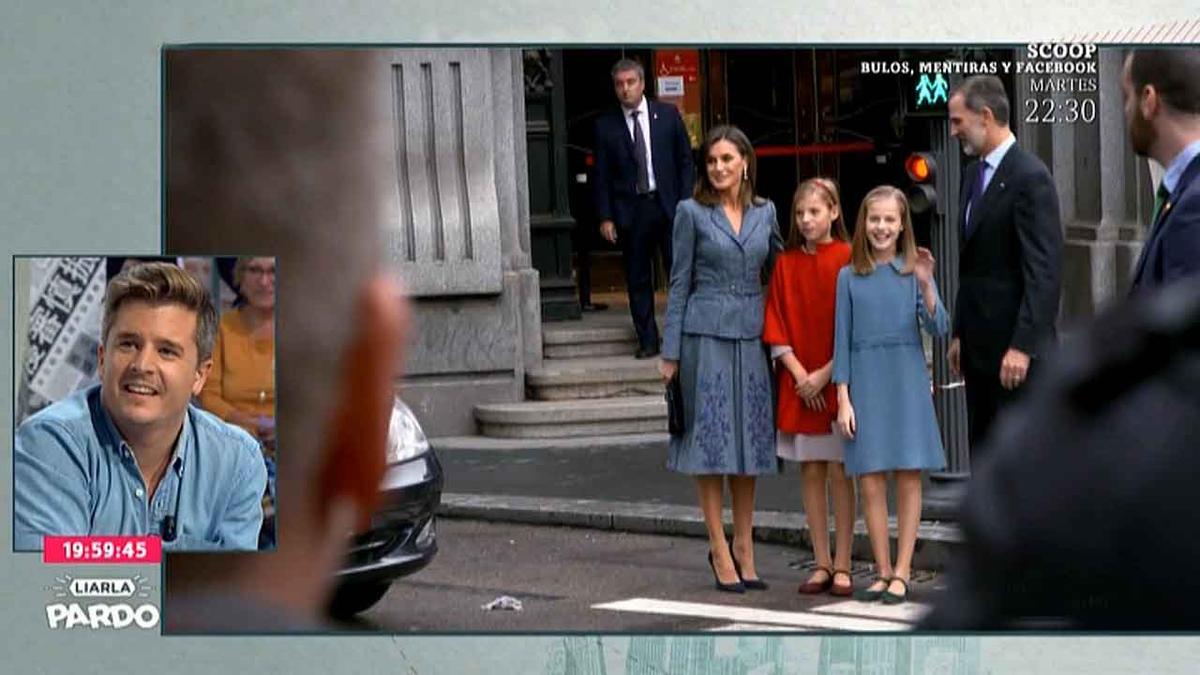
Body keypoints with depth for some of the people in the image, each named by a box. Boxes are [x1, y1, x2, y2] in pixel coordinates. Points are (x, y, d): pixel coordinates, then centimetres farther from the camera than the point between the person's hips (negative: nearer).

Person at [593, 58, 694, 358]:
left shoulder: (668, 115, 5)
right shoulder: (606, 125, 4)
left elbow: (685, 161, 7)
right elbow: (601, 175, 5)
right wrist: (605, 217, -2)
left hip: (668, 205, 0)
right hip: (630, 210, 0)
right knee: (637, 280, 3)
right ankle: (647, 341, 10)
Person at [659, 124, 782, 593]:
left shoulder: (764, 212, 9)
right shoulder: (692, 213, 0)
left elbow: (777, 271, 18)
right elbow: (679, 284, 0)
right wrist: (670, 352, -4)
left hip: (751, 336, 4)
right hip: (706, 335, -4)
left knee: (749, 438, 7)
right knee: (710, 437, -2)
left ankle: (744, 545, 15)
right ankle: (719, 550, 2)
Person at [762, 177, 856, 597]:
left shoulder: (848, 260, -4)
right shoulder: (786, 264, 6)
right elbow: (776, 327, 5)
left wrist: (826, 374, -12)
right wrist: (800, 374, -6)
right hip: (799, 384, 3)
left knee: (839, 471, -2)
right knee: (810, 471, 5)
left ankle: (842, 566, 2)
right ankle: (822, 563, 11)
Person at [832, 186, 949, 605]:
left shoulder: (913, 271, 2)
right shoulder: (849, 277, 5)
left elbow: (938, 328, -6)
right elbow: (842, 339, 6)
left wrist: (926, 285, -21)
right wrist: (843, 399, 1)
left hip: (907, 381, -1)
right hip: (865, 382, 1)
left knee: (908, 477, 0)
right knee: (870, 482, 0)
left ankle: (901, 572, 6)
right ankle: (882, 571, 9)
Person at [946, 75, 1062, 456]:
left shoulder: (1030, 177, -14)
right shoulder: (974, 173, 14)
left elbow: (1044, 271, -19)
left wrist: (1022, 346, -23)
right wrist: (960, 334, 17)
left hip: (1015, 344, -9)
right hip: (981, 346, 9)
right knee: (983, 453, 12)